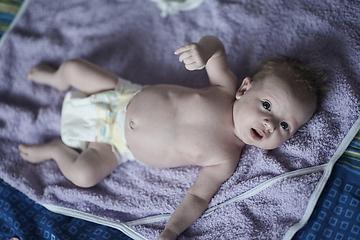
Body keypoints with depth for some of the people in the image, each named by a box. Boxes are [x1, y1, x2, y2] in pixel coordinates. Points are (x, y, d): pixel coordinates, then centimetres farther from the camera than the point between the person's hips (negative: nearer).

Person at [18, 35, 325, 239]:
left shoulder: (225, 160, -24)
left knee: (83, 174, -20)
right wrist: (204, 48, -41)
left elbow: (198, 197, -19)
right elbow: (217, 46, -15)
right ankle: (57, 79, 43)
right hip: (123, 96, 2)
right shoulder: (226, 88, -21)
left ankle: (56, 149, 17)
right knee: (73, 67, 2)